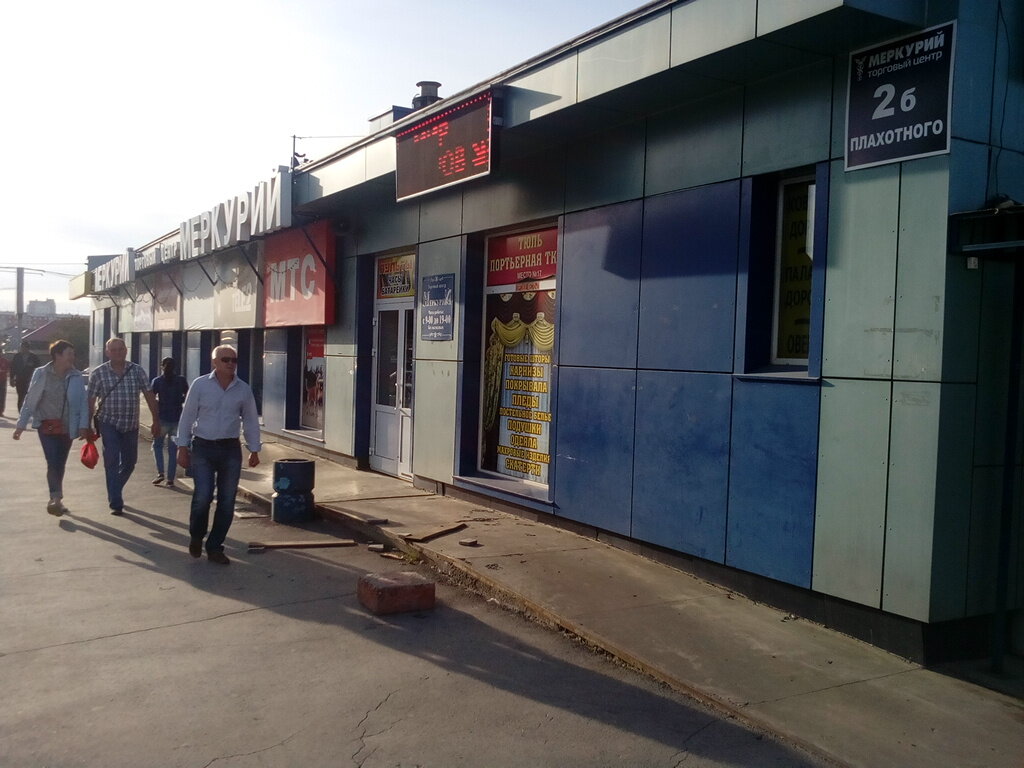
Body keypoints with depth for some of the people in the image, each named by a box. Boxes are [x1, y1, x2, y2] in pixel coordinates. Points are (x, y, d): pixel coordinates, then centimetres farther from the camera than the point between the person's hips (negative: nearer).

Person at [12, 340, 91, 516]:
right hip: (47, 426, -2)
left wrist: (83, 426, -8)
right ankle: (56, 498, -12)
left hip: (67, 428, 2)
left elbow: (83, 402, 0)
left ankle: (55, 498, 28)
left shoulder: (77, 377, -1)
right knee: (52, 462, -13)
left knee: (60, 464, 11)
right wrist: (21, 425, -1)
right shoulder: (41, 374, -4)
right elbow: (30, 401, 0)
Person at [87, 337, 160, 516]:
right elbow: (91, 401, -2)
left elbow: (149, 396, 1)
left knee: (129, 462, 13)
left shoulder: (137, 371, -1)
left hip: (131, 425, 3)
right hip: (109, 424, -3)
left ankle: (114, 492, 37)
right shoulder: (98, 374, -6)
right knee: (112, 463, -9)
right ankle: (115, 503, -5)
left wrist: (156, 420, -2)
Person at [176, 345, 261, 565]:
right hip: (203, 448, -2)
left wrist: (254, 450, 8)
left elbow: (251, 421, 10)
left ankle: (215, 547, 17)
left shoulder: (243, 389, 4)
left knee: (227, 502, 3)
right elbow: (187, 417, 0)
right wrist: (183, 448, -2)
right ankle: (196, 537, 18)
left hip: (231, 450, 3)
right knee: (202, 497, -11)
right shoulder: (200, 385, -2)